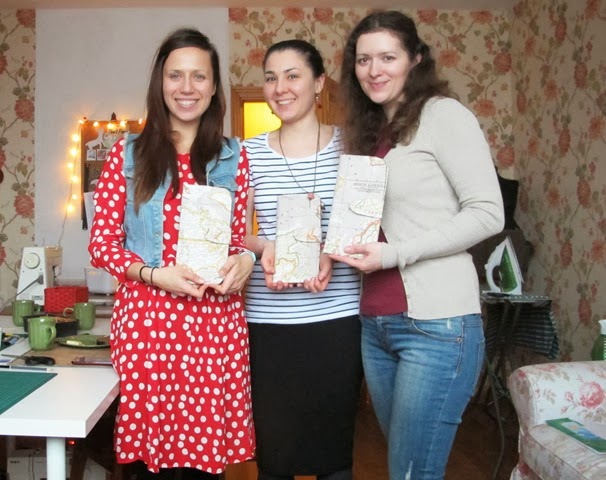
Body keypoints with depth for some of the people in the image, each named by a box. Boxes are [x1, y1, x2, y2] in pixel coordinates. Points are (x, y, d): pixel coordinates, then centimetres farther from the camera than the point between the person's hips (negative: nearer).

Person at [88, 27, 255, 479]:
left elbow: (241, 238, 12)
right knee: (153, 443, 6)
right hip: (145, 318, -1)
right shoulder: (128, 154, 4)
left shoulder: (233, 158, 8)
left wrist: (244, 261, -11)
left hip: (216, 320, 1)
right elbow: (102, 243, 3)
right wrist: (154, 274, -14)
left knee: (210, 443, 6)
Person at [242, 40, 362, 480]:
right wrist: (265, 246, -14)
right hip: (269, 321, 1)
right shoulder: (251, 152, 4)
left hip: (338, 317, 0)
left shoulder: (349, 145, 2)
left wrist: (333, 254, -16)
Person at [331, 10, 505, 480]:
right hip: (375, 323, 7)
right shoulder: (370, 131, 16)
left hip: (437, 324, -7)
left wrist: (393, 254, -18)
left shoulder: (443, 115, -6)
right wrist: (344, 248, -1)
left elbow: (487, 213, -13)